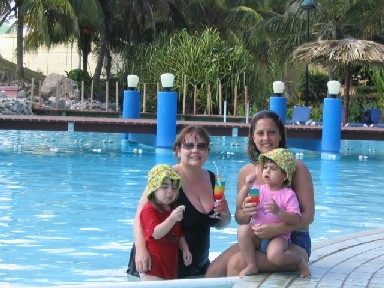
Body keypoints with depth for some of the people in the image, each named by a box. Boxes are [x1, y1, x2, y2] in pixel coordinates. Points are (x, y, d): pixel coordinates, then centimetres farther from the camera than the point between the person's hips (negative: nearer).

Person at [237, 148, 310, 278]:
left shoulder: (288, 195, -6)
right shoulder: (258, 189, 7)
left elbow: (295, 219, -14)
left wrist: (278, 211, -29)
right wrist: (246, 186, -9)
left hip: (278, 236, -4)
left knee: (275, 255, -34)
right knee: (243, 229, -27)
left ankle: (300, 261, 0)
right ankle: (251, 266, -14)